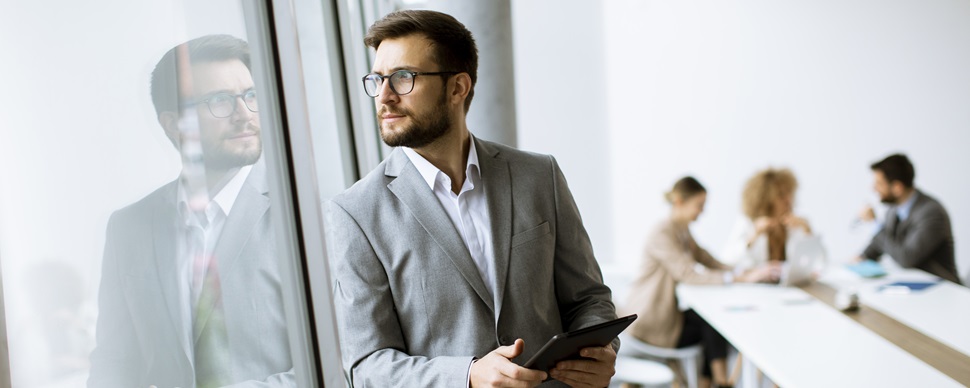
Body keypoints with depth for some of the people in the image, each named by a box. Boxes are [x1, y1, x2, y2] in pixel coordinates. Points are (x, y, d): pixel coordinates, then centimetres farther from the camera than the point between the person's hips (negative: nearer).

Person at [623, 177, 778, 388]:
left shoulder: (683, 231, 12)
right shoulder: (663, 234, -20)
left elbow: (709, 262, 5)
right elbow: (689, 275, -31)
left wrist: (746, 271, -13)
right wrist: (742, 278, -36)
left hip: (666, 311, 9)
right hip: (651, 322, -9)